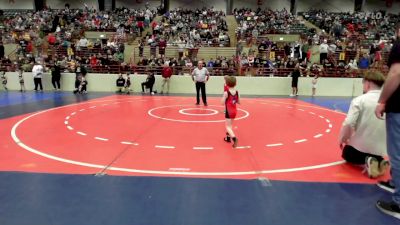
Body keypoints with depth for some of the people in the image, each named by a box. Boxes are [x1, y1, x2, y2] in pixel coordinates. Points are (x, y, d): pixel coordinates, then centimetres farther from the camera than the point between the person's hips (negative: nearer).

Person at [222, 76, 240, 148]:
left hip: (229, 111, -6)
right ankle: (228, 137, 38)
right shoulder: (237, 92, -1)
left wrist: (224, 96, -1)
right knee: (230, 125, 25)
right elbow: (238, 102, 8)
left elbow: (222, 103, -16)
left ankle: (234, 138, -24)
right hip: (234, 111, 6)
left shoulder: (226, 92, -17)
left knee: (227, 126, -2)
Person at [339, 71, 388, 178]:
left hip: (360, 145, -4)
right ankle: (378, 163, 0)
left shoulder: (359, 100, -13)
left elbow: (348, 124, -20)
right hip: (381, 148, 4)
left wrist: (342, 139, -2)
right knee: (375, 161, 36)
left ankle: (367, 162, -2)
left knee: (346, 154, 29)